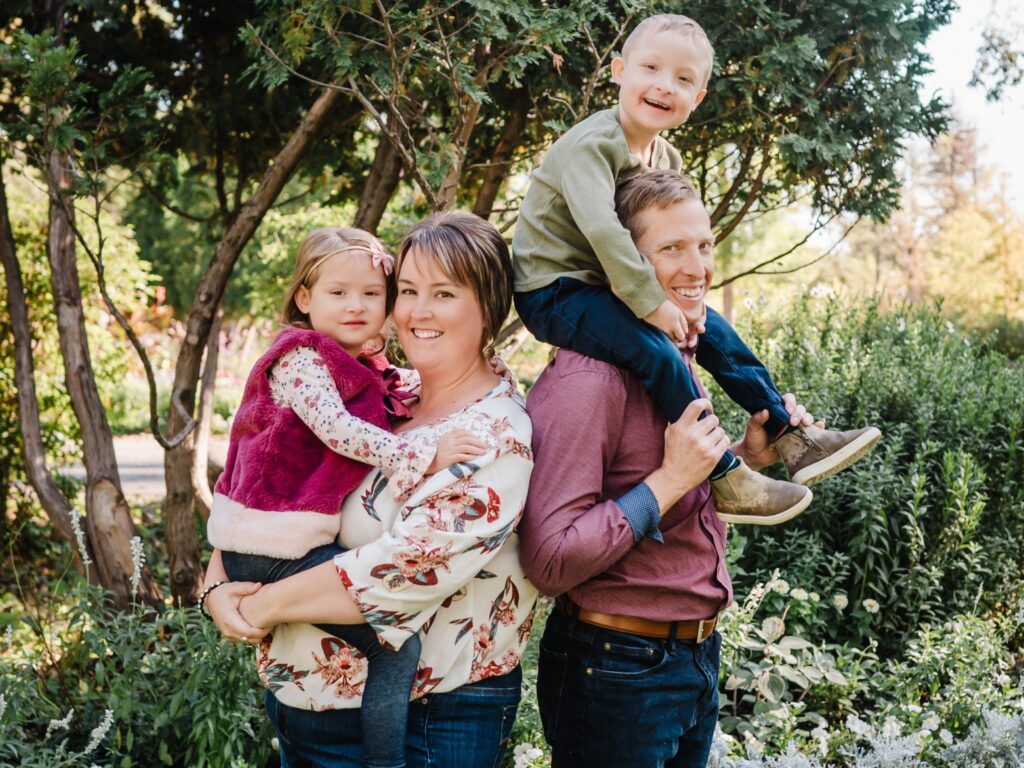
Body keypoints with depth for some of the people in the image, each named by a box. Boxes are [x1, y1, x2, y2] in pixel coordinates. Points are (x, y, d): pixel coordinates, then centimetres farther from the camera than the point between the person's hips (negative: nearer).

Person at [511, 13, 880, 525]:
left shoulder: (667, 159, 8)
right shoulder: (592, 144, -21)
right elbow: (600, 227, -34)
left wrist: (690, 294, -10)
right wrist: (650, 302, -33)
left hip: (600, 286, 9)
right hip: (552, 291, -9)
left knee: (710, 329, 9)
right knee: (656, 349, -27)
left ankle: (793, 439, 18)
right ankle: (727, 481, -18)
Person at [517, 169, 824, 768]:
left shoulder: (677, 363, 8)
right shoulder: (587, 379, -21)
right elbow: (549, 562, -25)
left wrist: (748, 456, 3)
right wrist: (669, 479, -24)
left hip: (698, 654, 9)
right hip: (617, 668, -9)